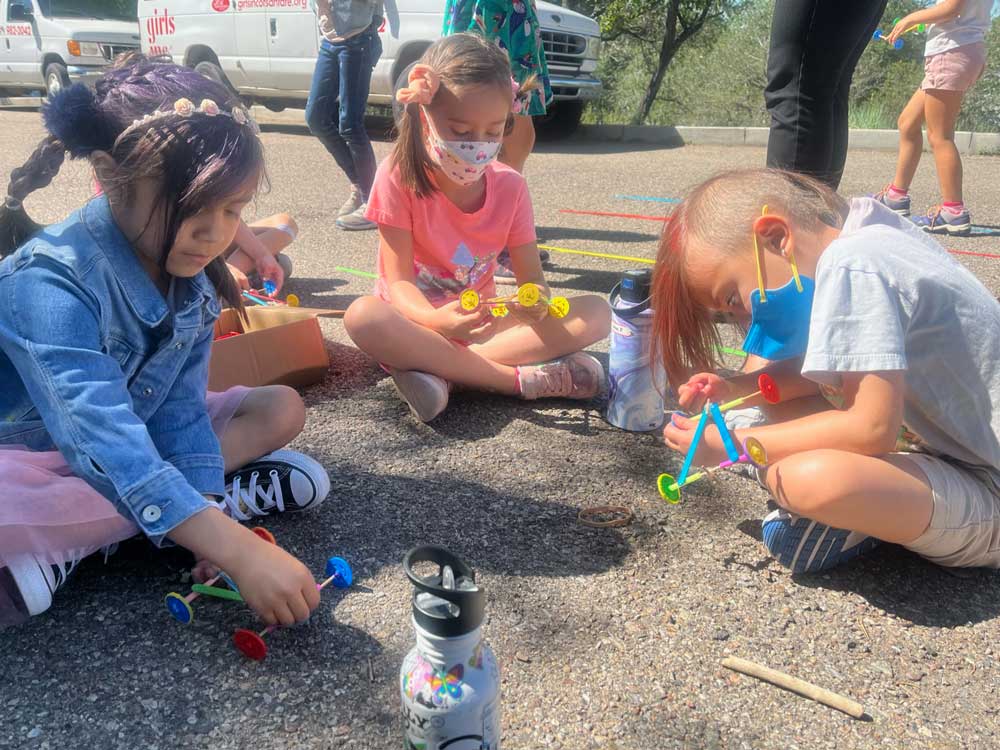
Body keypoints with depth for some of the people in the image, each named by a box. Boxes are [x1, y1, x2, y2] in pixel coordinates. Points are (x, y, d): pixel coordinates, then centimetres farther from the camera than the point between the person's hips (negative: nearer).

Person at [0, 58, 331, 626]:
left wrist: (213, 516, -27)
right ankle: (237, 489, -21)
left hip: (140, 439, 7)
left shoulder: (193, 275, -9)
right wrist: (241, 551, -48)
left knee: (280, 410, -2)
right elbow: (104, 441, -41)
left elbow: (181, 410, -11)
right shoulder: (51, 283, -31)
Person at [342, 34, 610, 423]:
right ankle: (519, 378, -32)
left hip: (481, 323, 3)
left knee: (596, 313, -17)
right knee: (362, 316, -37)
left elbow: (532, 277, -5)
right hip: (417, 318, -3)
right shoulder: (399, 176, -14)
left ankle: (436, 368, -29)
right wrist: (435, 320, -41)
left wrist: (536, 301, -31)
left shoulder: (510, 187, -5)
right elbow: (398, 280, -18)